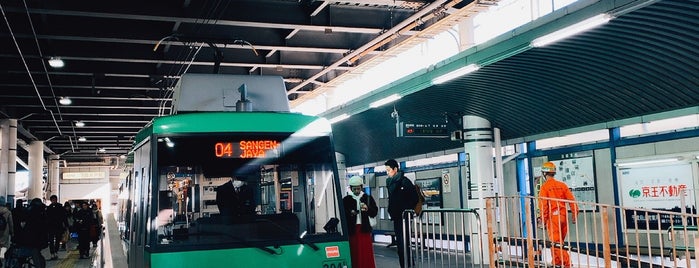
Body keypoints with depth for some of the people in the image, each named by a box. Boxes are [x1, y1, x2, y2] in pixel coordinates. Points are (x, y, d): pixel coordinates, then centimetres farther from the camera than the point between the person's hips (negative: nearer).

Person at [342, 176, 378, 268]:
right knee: (354, 253, 0)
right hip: (351, 229, -1)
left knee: (367, 252, 2)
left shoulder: (368, 198, 6)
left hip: (364, 229, 1)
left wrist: (367, 208, -17)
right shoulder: (346, 200, 1)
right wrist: (350, 213, -20)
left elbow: (375, 212, 3)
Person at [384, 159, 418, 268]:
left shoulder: (404, 181, -11)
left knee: (404, 242, -11)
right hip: (396, 217, 8)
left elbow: (414, 198, -13)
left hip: (404, 217, -8)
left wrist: (407, 211, -12)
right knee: (399, 243, 11)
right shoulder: (390, 182, 12)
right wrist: (391, 211, 11)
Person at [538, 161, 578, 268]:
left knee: (556, 243, -6)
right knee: (559, 242, 17)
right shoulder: (562, 185, 7)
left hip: (552, 217, -6)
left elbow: (543, 205, -11)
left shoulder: (544, 187, -7)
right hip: (563, 216, 6)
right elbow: (571, 200, 5)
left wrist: (543, 220, -5)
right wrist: (575, 215, 11)